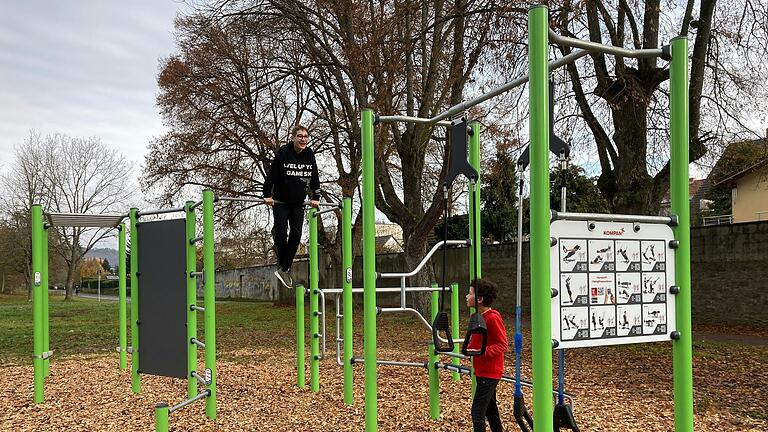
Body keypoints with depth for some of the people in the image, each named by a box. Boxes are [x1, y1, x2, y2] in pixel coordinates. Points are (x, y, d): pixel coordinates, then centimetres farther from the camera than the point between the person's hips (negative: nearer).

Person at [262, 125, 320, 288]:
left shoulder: (310, 155, 0)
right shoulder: (283, 152, -12)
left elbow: (314, 178, 11)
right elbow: (272, 174, -10)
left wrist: (315, 198, 11)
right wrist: (267, 195, -12)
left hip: (298, 203, 4)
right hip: (281, 202, -3)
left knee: (296, 235, -6)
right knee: (281, 233, -9)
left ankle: (284, 269, 3)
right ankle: (282, 266, 12)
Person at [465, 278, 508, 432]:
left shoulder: (493, 318, -18)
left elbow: (502, 345, -18)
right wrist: (470, 348, 2)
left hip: (490, 373, -10)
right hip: (482, 371, 10)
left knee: (477, 411, -10)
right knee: (490, 408, 19)